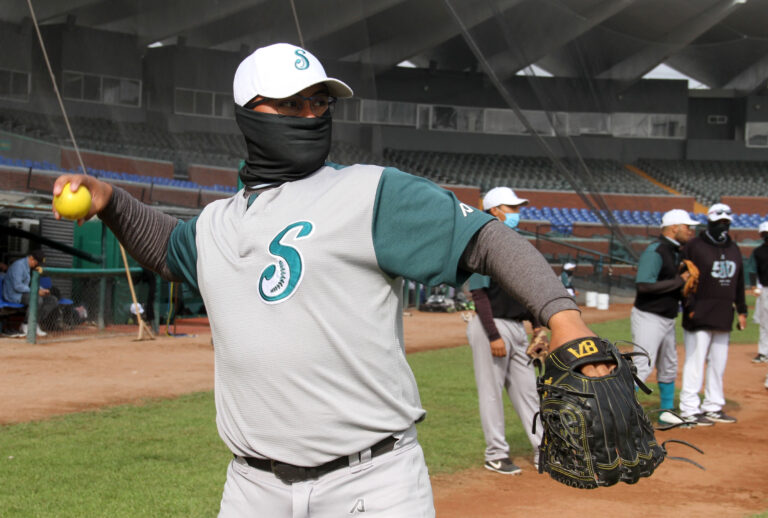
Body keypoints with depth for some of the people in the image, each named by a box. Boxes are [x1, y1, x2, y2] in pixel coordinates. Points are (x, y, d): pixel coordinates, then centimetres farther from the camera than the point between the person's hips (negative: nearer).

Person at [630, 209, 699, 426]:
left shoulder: (675, 252, 13)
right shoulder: (655, 251, -17)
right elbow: (644, 285, -26)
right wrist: (680, 280, -21)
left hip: (667, 319, 10)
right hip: (649, 318, -10)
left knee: (669, 367, 17)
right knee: (643, 366, -14)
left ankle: (666, 411, 30)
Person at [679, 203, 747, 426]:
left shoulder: (733, 248, 15)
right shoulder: (694, 246, -5)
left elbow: (738, 281, 20)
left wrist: (741, 310, 17)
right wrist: (690, 307, -16)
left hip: (724, 316, 7)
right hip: (699, 316, -7)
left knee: (719, 363, 11)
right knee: (695, 362, -6)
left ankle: (713, 407, 20)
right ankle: (689, 410, -1)